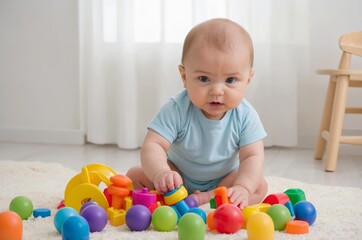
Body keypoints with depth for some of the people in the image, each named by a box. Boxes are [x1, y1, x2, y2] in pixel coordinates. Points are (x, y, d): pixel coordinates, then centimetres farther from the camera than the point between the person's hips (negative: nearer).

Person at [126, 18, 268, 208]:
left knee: (259, 186, -23)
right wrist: (161, 173, -55)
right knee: (135, 176, -17)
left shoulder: (245, 116, -21)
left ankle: (205, 199, -31)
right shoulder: (176, 110, -27)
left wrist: (242, 188, -45)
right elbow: (152, 146, -33)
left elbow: (252, 157, -25)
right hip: (179, 177, -1)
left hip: (224, 179, 1)